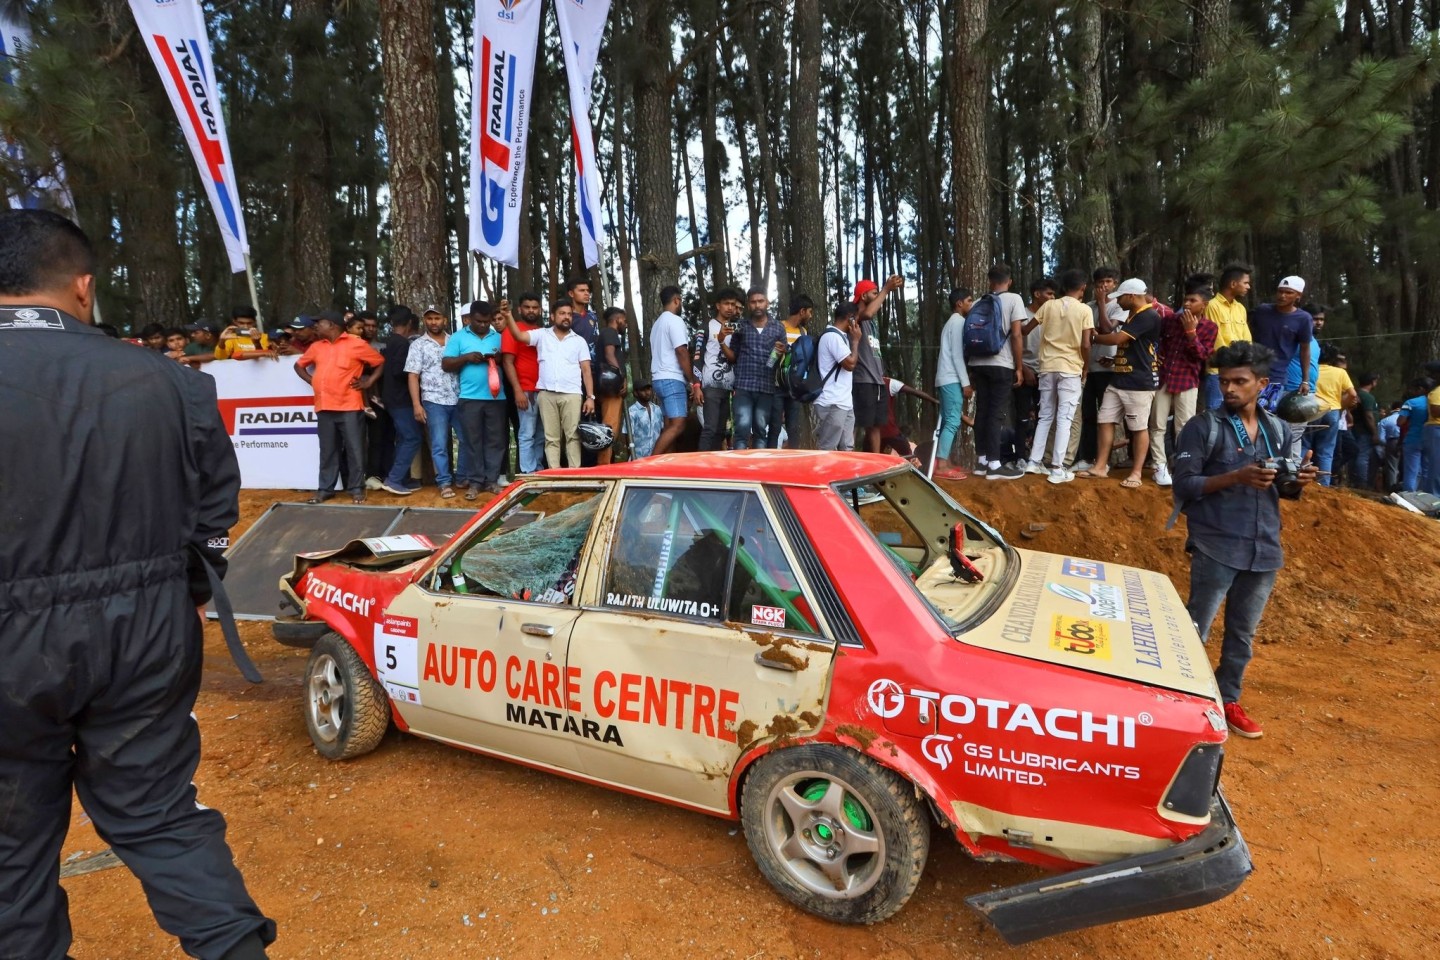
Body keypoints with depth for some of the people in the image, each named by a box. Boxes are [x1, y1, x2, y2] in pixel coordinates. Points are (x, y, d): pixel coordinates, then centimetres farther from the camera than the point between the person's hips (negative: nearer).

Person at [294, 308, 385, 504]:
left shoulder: (356, 344, -1)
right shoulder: (316, 347, 14)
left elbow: (381, 362, 3)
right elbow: (299, 365, 29)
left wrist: (369, 382, -4)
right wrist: (311, 380, 13)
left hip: (349, 406, -5)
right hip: (324, 407, 5)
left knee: (355, 449, 0)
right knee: (327, 451, 9)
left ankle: (356, 489, 8)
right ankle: (325, 488, 17)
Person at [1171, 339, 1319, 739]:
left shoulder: (1277, 429, 10)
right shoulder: (1203, 427, -6)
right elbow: (1184, 485, -12)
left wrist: (1300, 480, -5)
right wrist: (1237, 477, -23)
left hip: (1265, 549, 5)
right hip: (1217, 548, -5)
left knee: (1243, 632, 16)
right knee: (1194, 630, -1)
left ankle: (1228, 700, 31)